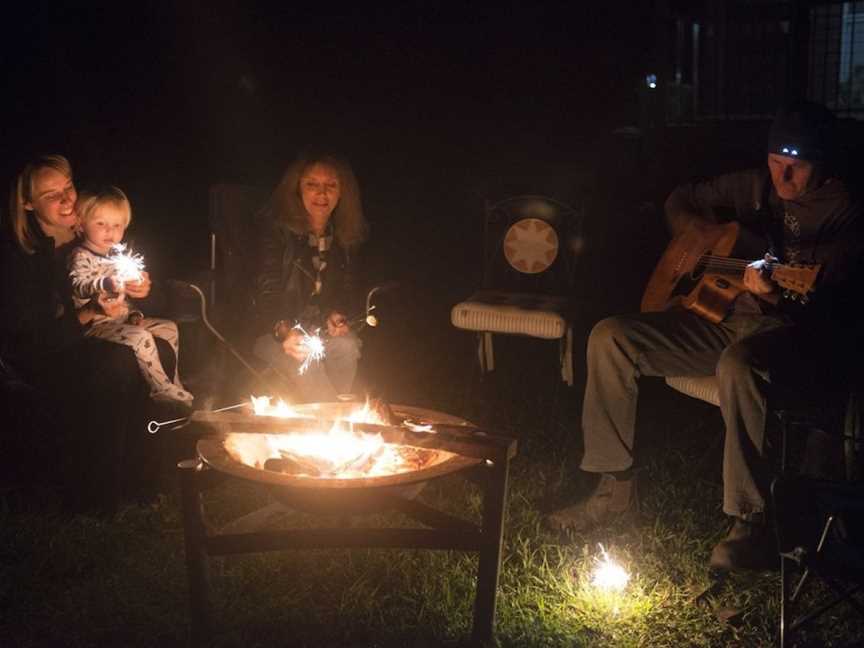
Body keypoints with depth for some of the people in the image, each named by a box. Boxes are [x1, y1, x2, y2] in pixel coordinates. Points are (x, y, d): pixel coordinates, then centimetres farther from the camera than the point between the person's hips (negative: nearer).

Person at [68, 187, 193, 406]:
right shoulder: (81, 256, -12)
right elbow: (78, 286, -33)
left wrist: (134, 314, 13)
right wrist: (107, 283, -48)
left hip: (122, 317, 9)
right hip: (96, 322, -9)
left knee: (169, 328, 7)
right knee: (141, 338, -30)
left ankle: (172, 384, 11)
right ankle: (162, 388, -19)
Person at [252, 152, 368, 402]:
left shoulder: (348, 234, 5)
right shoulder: (276, 228, -9)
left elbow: (349, 290, 12)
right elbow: (266, 292, -16)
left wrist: (339, 315, -12)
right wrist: (284, 331, -35)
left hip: (325, 328, 3)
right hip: (275, 331, -3)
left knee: (347, 346, -29)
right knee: (304, 358, -34)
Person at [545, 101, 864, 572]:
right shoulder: (754, 187, 10)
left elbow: (824, 303, -21)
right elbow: (681, 201, 27)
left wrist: (774, 296, -40)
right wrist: (695, 233, 5)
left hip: (800, 331, -7)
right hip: (728, 318, 7)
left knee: (737, 365, -43)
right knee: (610, 337, -6)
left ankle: (753, 525, -33)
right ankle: (616, 485, 1)